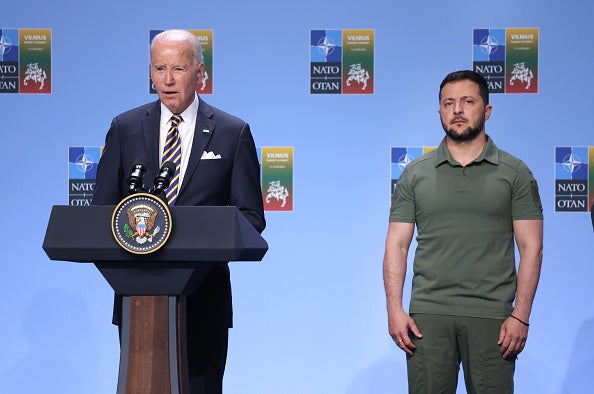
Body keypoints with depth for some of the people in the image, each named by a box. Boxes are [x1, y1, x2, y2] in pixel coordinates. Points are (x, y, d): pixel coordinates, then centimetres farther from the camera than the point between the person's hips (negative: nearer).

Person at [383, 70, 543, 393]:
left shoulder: (515, 173, 4)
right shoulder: (415, 173, 8)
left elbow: (531, 248, 1)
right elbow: (396, 245, 6)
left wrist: (520, 316, -7)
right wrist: (394, 309, -4)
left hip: (491, 316, -1)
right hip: (428, 314, 1)